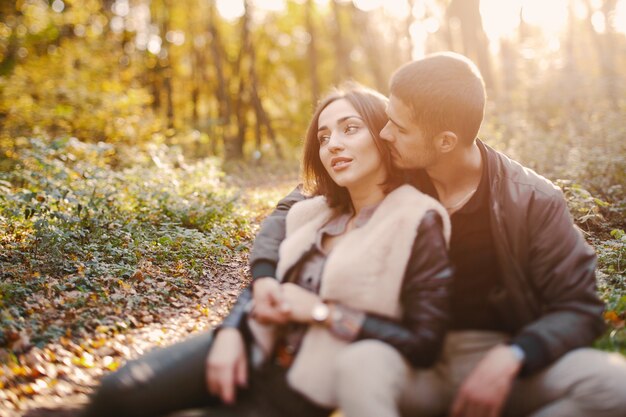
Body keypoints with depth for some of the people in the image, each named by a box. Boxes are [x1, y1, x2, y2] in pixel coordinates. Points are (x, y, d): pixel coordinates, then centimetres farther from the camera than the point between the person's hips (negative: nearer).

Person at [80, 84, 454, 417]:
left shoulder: (419, 222, -9)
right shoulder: (316, 213, 10)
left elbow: (424, 343, -15)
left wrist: (321, 311, -16)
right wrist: (231, 331, -5)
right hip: (253, 352, 6)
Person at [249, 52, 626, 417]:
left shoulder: (535, 202, -7)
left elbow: (578, 307, -4)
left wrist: (511, 357, -23)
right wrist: (264, 275, -9)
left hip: (500, 359, 1)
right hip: (414, 359, 0)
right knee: (361, 369, -37)